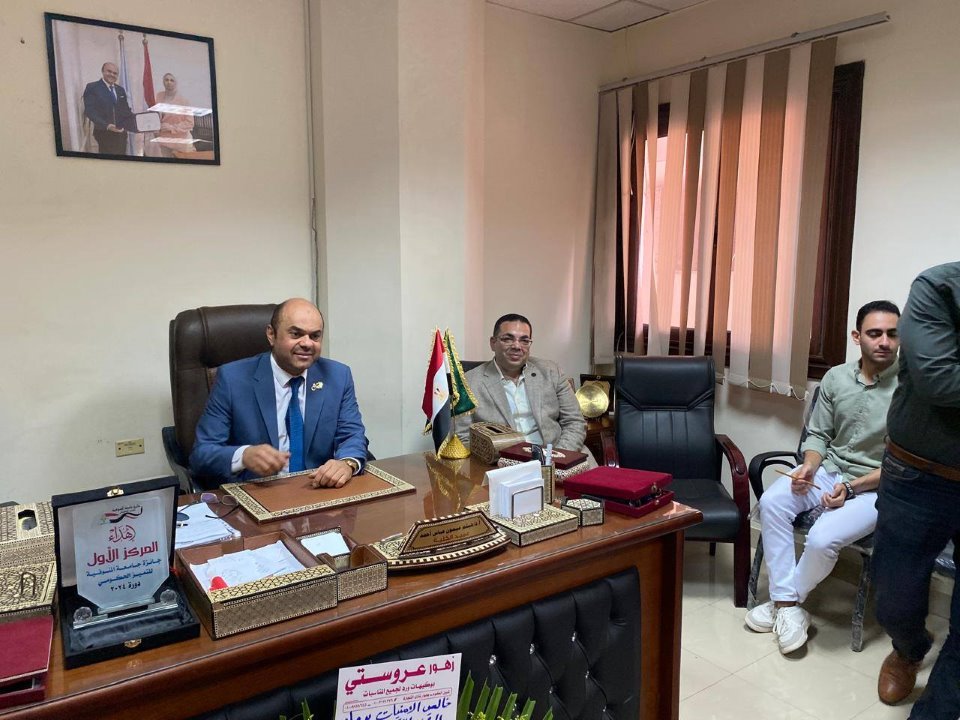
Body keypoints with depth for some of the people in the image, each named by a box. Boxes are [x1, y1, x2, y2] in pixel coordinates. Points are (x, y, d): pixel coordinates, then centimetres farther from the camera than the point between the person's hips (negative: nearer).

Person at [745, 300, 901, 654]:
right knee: (771, 502, -23)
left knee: (823, 538, -29)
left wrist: (852, 488, -20)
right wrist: (809, 467, -13)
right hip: (829, 469, 5)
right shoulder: (836, 377, 2)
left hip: (877, 486, -4)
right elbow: (817, 435, 8)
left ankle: (786, 601, 0)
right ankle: (788, 605, -14)